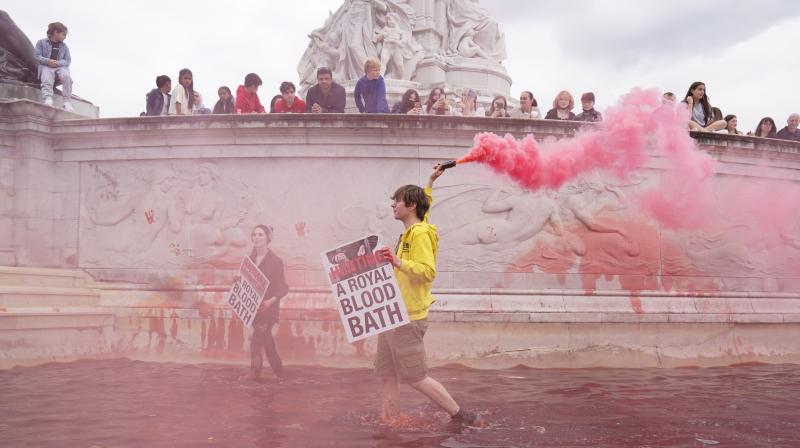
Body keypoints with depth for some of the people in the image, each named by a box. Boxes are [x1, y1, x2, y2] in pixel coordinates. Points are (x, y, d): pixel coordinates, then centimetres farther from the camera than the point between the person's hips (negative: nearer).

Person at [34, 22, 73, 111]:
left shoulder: (64, 46, 19)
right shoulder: (42, 42, 11)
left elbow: (68, 60, 8)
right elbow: (37, 55, 3)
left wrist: (57, 63, -12)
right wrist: (48, 61, -16)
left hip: (60, 67, 1)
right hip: (46, 66, -1)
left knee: (67, 76, -33)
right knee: (47, 81, -33)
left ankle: (67, 102, -35)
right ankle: (47, 100, -53)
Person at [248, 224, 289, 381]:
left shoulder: (276, 261, -8)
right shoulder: (250, 259, 8)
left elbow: (282, 288, -9)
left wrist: (270, 301, -23)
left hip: (268, 308, -6)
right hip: (253, 308, 6)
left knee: (256, 340, -11)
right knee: (266, 341, 12)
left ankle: (255, 373, -1)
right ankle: (279, 373, 23)